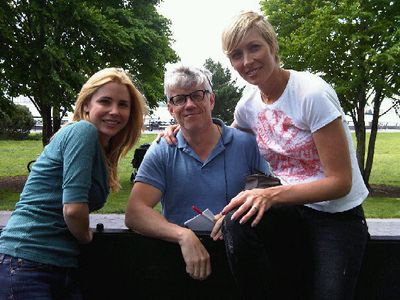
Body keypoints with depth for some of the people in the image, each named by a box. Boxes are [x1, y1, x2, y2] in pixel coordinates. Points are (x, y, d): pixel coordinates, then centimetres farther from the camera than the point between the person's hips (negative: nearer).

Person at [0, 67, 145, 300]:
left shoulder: (105, 151, 13)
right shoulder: (83, 131, -12)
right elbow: (73, 208, -19)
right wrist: (86, 236, -4)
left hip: (64, 269, 8)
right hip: (26, 265, -8)